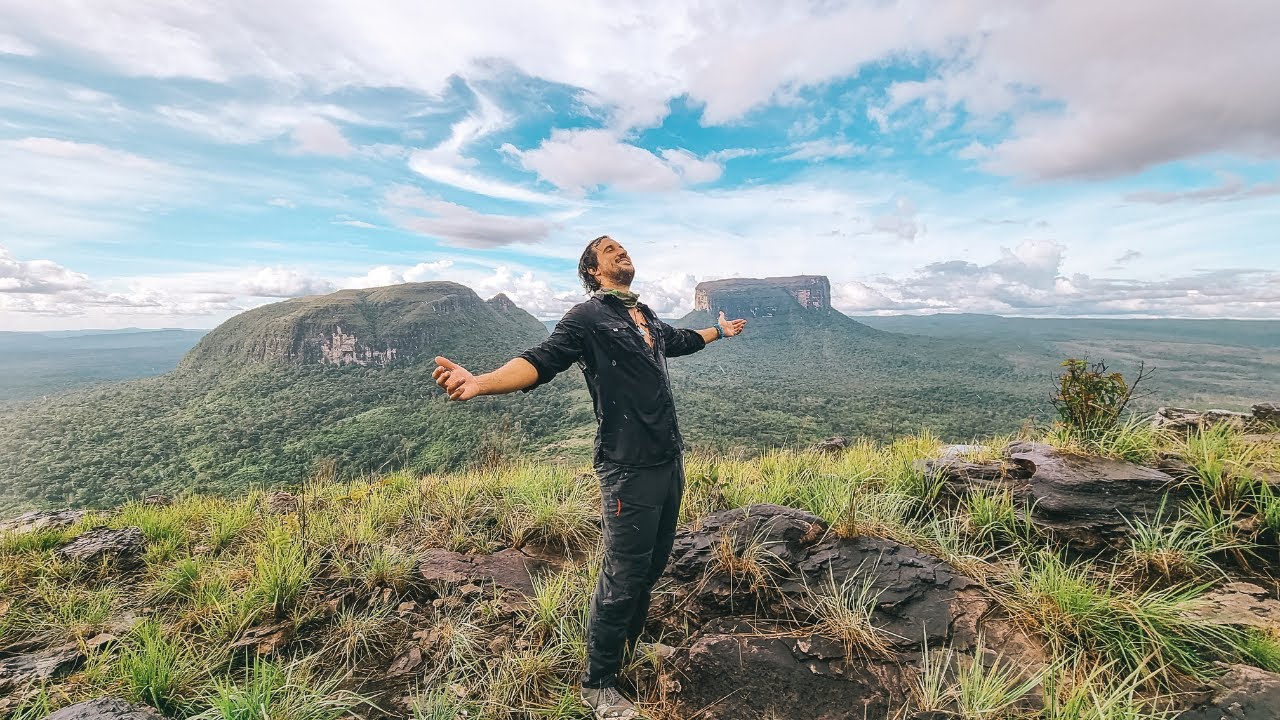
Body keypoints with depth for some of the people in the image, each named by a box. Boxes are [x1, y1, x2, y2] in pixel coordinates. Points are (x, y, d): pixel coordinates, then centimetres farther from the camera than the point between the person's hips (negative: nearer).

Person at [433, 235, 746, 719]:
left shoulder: (648, 317, 15)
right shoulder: (587, 317, -8)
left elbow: (680, 341, 35)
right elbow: (541, 361, -22)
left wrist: (719, 331, 52)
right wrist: (482, 382, -40)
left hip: (671, 461, 8)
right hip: (630, 469, -8)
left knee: (653, 565, 20)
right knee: (623, 575, 2)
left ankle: (632, 647, 44)